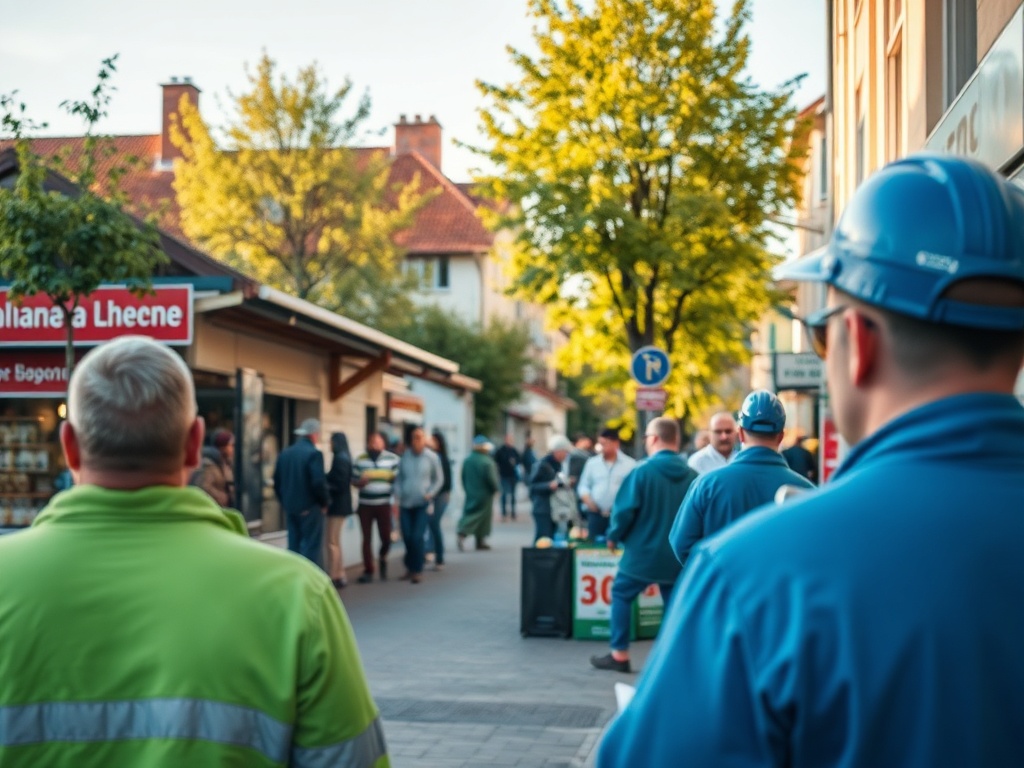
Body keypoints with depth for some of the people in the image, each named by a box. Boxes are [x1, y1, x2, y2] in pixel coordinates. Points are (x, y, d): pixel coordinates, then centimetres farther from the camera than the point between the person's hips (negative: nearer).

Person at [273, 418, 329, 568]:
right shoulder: (314, 453, -14)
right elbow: (318, 483, -20)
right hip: (310, 507, -7)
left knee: (294, 546, 11)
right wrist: (324, 502, -5)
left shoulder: (284, 453, 7)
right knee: (312, 547, -2)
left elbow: (277, 482, 9)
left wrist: (285, 502, 17)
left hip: (290, 507, 7)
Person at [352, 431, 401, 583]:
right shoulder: (359, 460, 3)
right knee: (367, 539, 2)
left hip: (384, 504, -1)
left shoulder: (392, 459, 0)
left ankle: (383, 559, 31)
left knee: (386, 537, 0)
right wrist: (360, 482, -14)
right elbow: (353, 481, 9)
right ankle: (368, 571, 9)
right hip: (365, 505, 1)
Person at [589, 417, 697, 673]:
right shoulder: (691, 475, -3)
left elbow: (625, 508, -13)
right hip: (677, 554, 4)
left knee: (621, 595, 13)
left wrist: (614, 536, 3)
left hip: (643, 550, -3)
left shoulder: (643, 470, -14)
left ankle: (619, 654, 13)